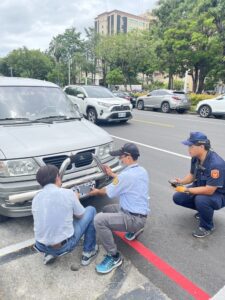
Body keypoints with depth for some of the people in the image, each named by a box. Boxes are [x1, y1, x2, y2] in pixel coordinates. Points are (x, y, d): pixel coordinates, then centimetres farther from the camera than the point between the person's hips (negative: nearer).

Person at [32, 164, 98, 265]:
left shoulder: (36, 198, 1)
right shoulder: (68, 193, -13)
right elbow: (80, 215, 2)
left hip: (41, 246, 5)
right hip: (64, 245, -5)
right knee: (91, 210, 11)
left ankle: (50, 253, 20)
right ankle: (88, 252, 18)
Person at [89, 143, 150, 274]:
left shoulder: (126, 174, -24)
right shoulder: (142, 171, 3)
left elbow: (109, 192, -8)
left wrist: (97, 191, 12)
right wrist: (112, 174, 29)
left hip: (134, 218, -9)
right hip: (140, 213, 10)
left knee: (99, 219, -21)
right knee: (107, 209, 23)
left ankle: (114, 257, -9)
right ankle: (134, 229, 24)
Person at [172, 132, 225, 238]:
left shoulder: (216, 164, -34)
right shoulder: (195, 158, -11)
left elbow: (209, 190, -34)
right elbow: (192, 175, 4)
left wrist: (187, 190, -29)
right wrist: (181, 182, -16)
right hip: (201, 187, 7)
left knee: (201, 200, -37)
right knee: (178, 198, -3)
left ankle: (207, 227, -6)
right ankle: (203, 210, 18)